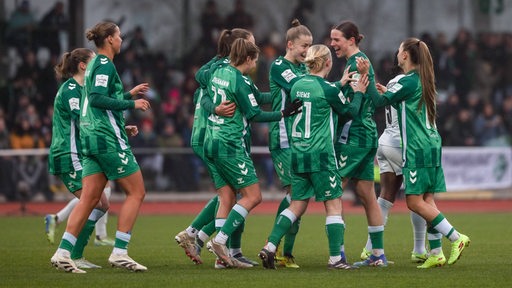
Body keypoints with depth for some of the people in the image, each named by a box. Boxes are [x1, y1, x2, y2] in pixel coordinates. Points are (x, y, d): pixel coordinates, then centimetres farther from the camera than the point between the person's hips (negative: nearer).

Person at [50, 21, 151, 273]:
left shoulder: (94, 64, 18)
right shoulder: (105, 65, -11)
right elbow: (97, 98, -22)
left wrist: (128, 93, 31)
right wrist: (131, 103, -17)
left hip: (91, 138, 9)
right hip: (109, 139, -9)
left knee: (90, 198, 5)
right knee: (136, 192, -2)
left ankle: (63, 252, -2)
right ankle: (119, 252, -6)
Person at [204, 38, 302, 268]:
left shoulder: (219, 73, 11)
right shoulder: (239, 81, -15)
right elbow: (255, 115, -13)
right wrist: (284, 113, -7)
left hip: (212, 143, 9)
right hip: (231, 145, -9)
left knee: (227, 198, 8)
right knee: (253, 196, -4)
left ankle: (222, 255, 2)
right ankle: (220, 240, -12)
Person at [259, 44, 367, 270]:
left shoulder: (297, 86, 7)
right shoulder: (328, 90, -12)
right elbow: (350, 111, 3)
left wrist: (342, 86, 28)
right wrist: (358, 93, 19)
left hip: (297, 153, 7)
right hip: (321, 155, -7)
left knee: (298, 204, 12)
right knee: (333, 204, 2)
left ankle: (270, 247, 1)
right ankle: (335, 258, 0)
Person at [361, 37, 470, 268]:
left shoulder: (409, 82, -12)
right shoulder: (424, 81, 15)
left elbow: (379, 102, -12)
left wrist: (365, 76, -9)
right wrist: (387, 93, 27)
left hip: (417, 150, -9)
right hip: (431, 146, 9)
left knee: (415, 202, -7)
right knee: (426, 201, 6)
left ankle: (456, 238, -10)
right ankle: (436, 253, 3)